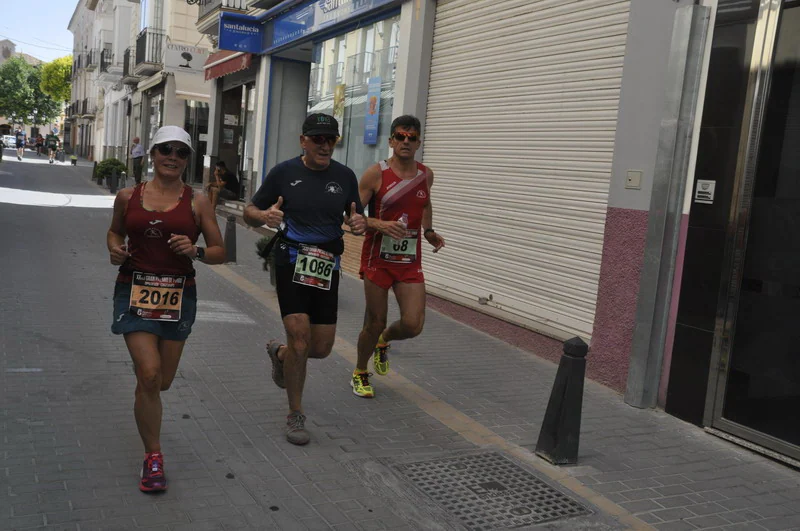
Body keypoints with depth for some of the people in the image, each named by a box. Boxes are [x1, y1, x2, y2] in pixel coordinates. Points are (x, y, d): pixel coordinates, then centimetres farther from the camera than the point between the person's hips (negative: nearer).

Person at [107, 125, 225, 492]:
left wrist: (195, 251, -17)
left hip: (178, 295, 1)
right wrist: (115, 249, -1)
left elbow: (219, 252, 3)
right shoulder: (128, 197, 3)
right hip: (135, 291, -1)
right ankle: (153, 458, 3)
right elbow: (115, 231, 21)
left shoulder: (197, 203, 0)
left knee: (162, 382, 12)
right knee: (149, 373, -15)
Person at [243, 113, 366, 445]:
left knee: (322, 348, 6)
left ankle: (279, 353, 42)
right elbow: (250, 213, 3)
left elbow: (357, 218, 13)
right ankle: (295, 416, 9)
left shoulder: (345, 176, 5)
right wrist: (265, 215, -21)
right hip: (291, 264, -3)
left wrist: (359, 223, -12)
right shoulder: (284, 172, -2)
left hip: (326, 268, 3)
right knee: (300, 338, -12)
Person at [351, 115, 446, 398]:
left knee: (413, 325, -6)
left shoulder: (426, 175, 6)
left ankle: (383, 342, 30)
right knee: (375, 323, 4)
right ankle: (359, 374, 31)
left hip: (410, 260, 4)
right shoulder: (376, 173, -9)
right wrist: (381, 225, -25)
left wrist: (428, 231, 11)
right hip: (378, 258, -3)